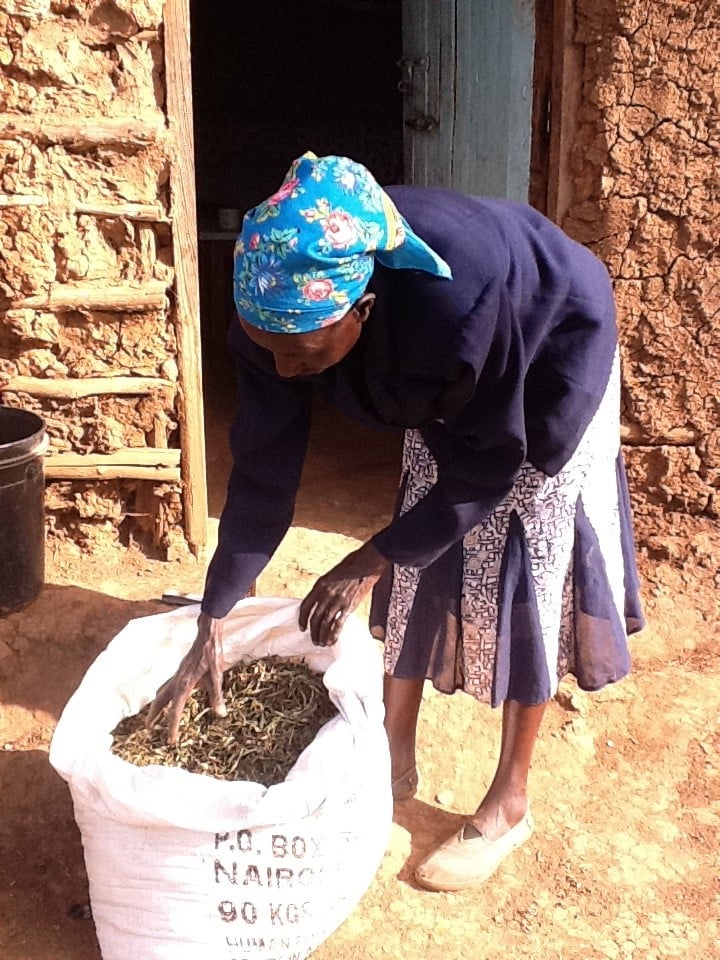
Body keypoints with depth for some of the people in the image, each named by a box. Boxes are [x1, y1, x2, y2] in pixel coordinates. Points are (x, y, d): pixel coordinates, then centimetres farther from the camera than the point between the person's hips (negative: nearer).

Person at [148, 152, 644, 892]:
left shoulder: (451, 306, -44)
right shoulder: (283, 308, -26)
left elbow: (490, 467, -27)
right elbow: (263, 470, -19)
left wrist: (370, 561, -26)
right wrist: (211, 626, -18)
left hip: (550, 366, -5)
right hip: (452, 384, 5)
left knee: (524, 582, -3)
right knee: (420, 568, 7)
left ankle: (510, 805, 13)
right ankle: (397, 759, 24)